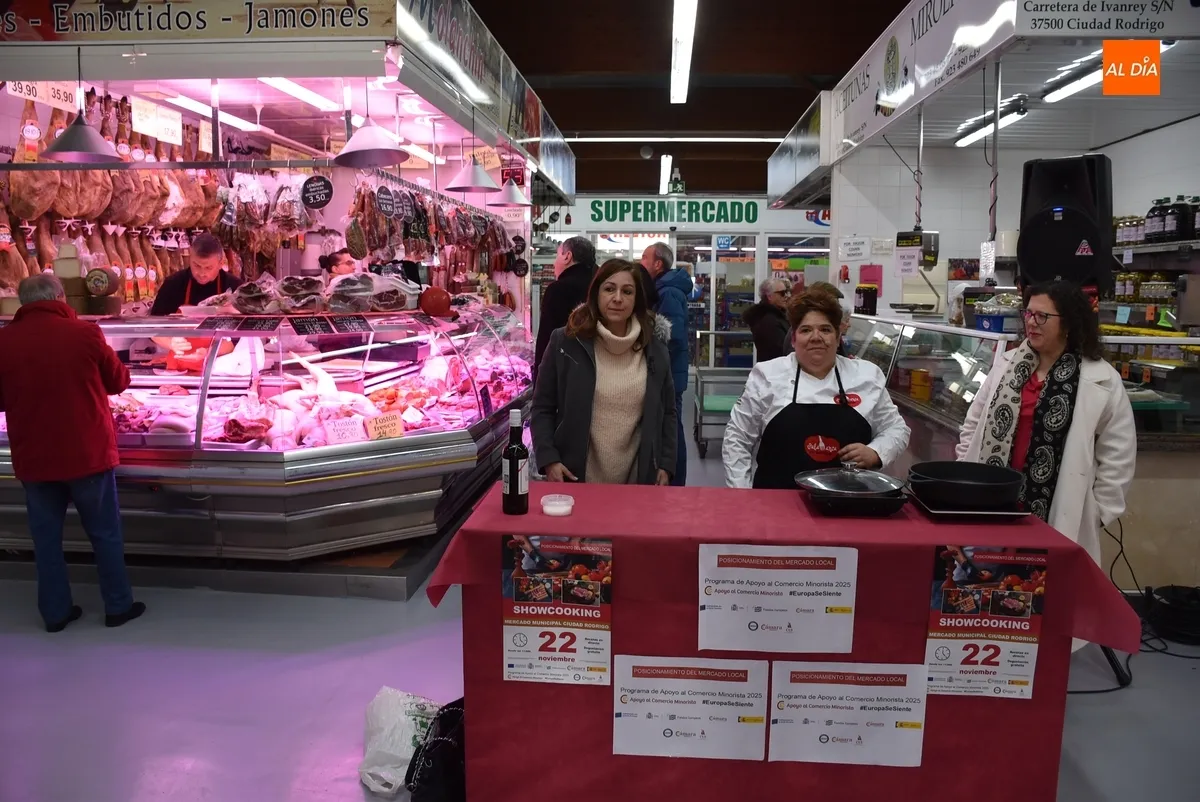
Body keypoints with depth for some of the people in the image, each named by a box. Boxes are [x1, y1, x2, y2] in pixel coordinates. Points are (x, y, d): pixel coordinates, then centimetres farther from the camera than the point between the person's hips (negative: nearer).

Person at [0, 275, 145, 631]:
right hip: (87, 452, -2)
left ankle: (55, 612, 24)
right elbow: (119, 381, 1)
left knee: (46, 536, 15)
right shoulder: (84, 333, -13)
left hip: (32, 458, 2)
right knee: (104, 532, 11)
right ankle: (118, 606, 20)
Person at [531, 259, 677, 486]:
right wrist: (548, 459, -11)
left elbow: (667, 412, 11)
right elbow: (542, 409, -1)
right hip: (576, 479, -2)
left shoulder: (656, 350, 3)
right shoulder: (565, 342, -5)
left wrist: (665, 465, 3)